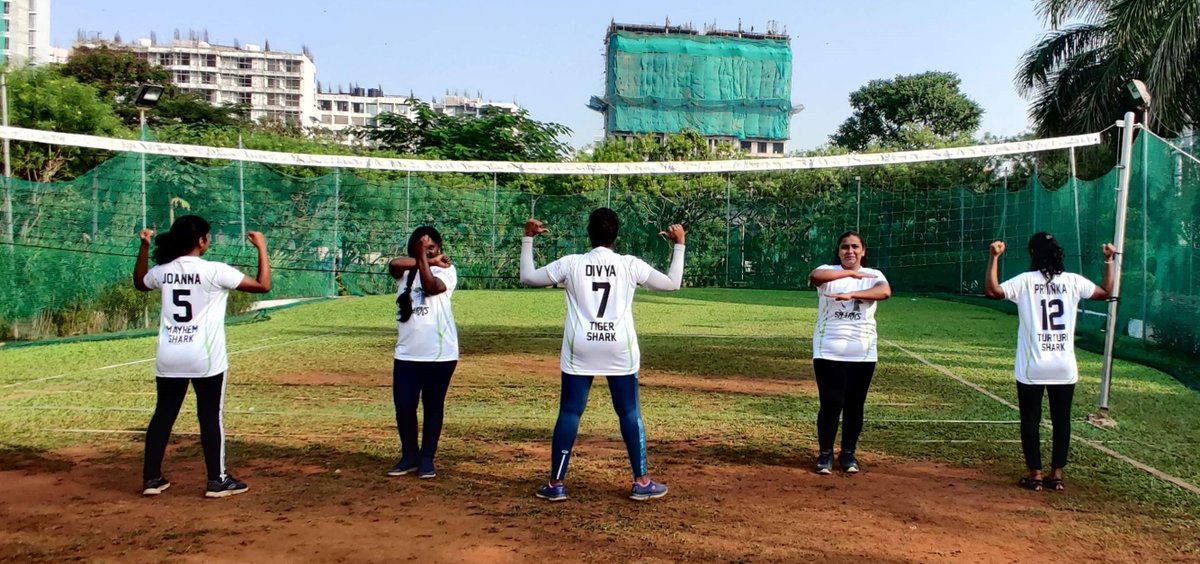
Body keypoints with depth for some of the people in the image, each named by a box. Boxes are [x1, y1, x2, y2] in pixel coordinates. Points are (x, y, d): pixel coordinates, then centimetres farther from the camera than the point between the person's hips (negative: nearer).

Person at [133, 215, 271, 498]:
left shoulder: (163, 271, 4)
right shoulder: (215, 271, -12)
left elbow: (139, 283, 28)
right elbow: (263, 285, -12)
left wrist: (144, 247, 27)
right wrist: (262, 248, -4)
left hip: (169, 357, 5)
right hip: (204, 357, -5)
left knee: (163, 414, 13)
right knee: (210, 416, 3)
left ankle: (152, 478, 19)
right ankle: (217, 480, 8)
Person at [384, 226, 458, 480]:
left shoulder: (446, 269, -1)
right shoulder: (405, 270, 8)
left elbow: (431, 287, -21)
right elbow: (394, 264, -15)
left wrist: (425, 258, -19)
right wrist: (427, 260, -14)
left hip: (440, 353, -3)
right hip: (406, 353, 3)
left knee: (433, 406, 7)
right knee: (403, 405, 3)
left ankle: (427, 458, 19)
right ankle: (409, 455, 22)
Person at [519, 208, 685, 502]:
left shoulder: (570, 263, -2)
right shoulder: (631, 265, -2)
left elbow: (527, 277, 5)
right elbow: (672, 283, 3)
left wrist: (527, 239, 13)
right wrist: (679, 245, 12)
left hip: (580, 349, 0)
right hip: (620, 349, 0)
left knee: (569, 412, 6)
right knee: (629, 412, 10)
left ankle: (556, 484, 9)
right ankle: (641, 482, 14)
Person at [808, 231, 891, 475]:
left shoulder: (873, 275, 3)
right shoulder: (829, 272, -1)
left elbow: (885, 292, -20)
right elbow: (814, 276, -25)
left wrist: (851, 294, -33)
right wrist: (850, 273, -29)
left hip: (862, 354, 2)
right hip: (828, 352, -2)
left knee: (855, 405, 10)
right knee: (831, 403, -2)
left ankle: (848, 453, 25)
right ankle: (825, 453, 15)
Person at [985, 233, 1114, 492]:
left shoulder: (1025, 281, -9)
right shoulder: (1073, 281, 1)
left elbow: (991, 290, -19)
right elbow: (1106, 292, 15)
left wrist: (994, 257, -16)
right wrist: (1109, 262, 24)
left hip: (1032, 367, -3)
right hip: (1064, 367, 3)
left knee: (1030, 421, 7)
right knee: (1061, 420, 13)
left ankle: (1035, 476, 11)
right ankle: (1057, 475, 18)